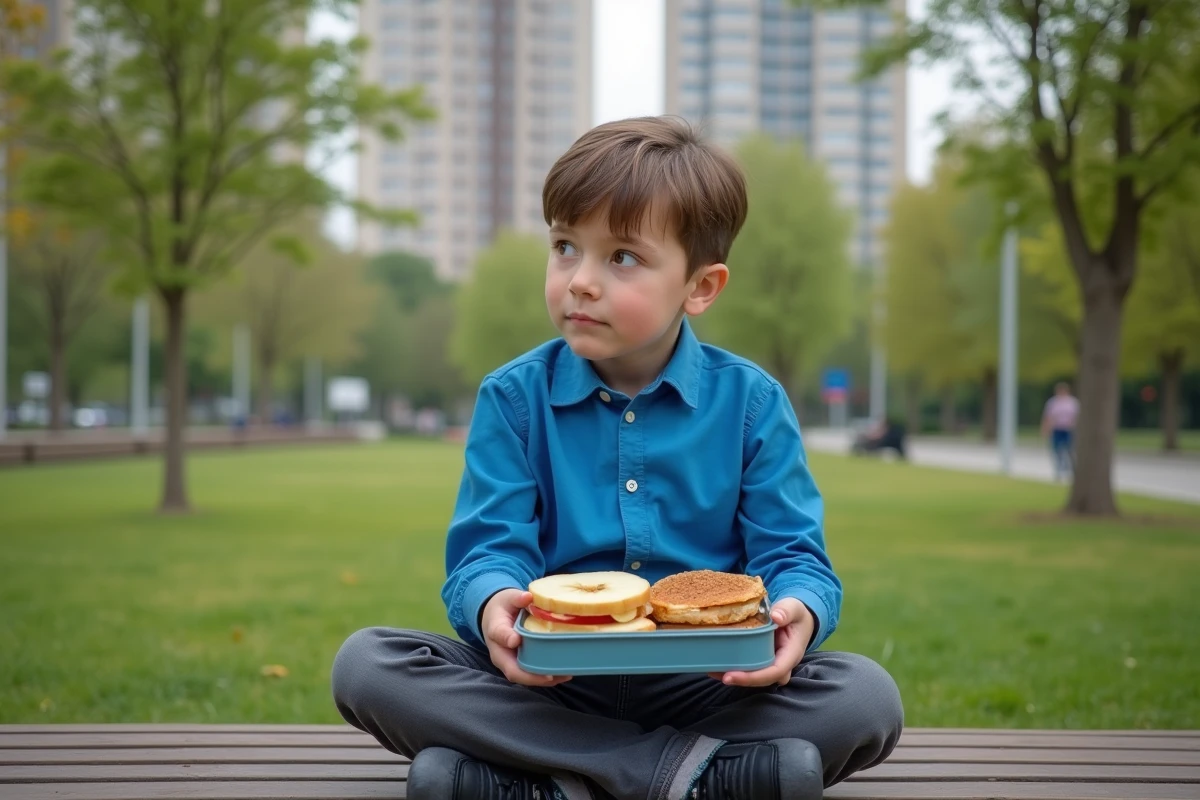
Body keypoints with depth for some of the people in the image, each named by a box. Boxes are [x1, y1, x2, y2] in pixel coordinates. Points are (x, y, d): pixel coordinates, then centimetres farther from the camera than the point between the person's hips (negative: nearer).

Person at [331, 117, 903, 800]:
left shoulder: (751, 402, 1)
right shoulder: (514, 398, 2)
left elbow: (791, 553, -2)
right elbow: (491, 548, -5)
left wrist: (798, 611, -28)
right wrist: (493, 604, -30)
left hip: (707, 683, 0)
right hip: (549, 682, 1)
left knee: (870, 698, -25)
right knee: (365, 665, -23)